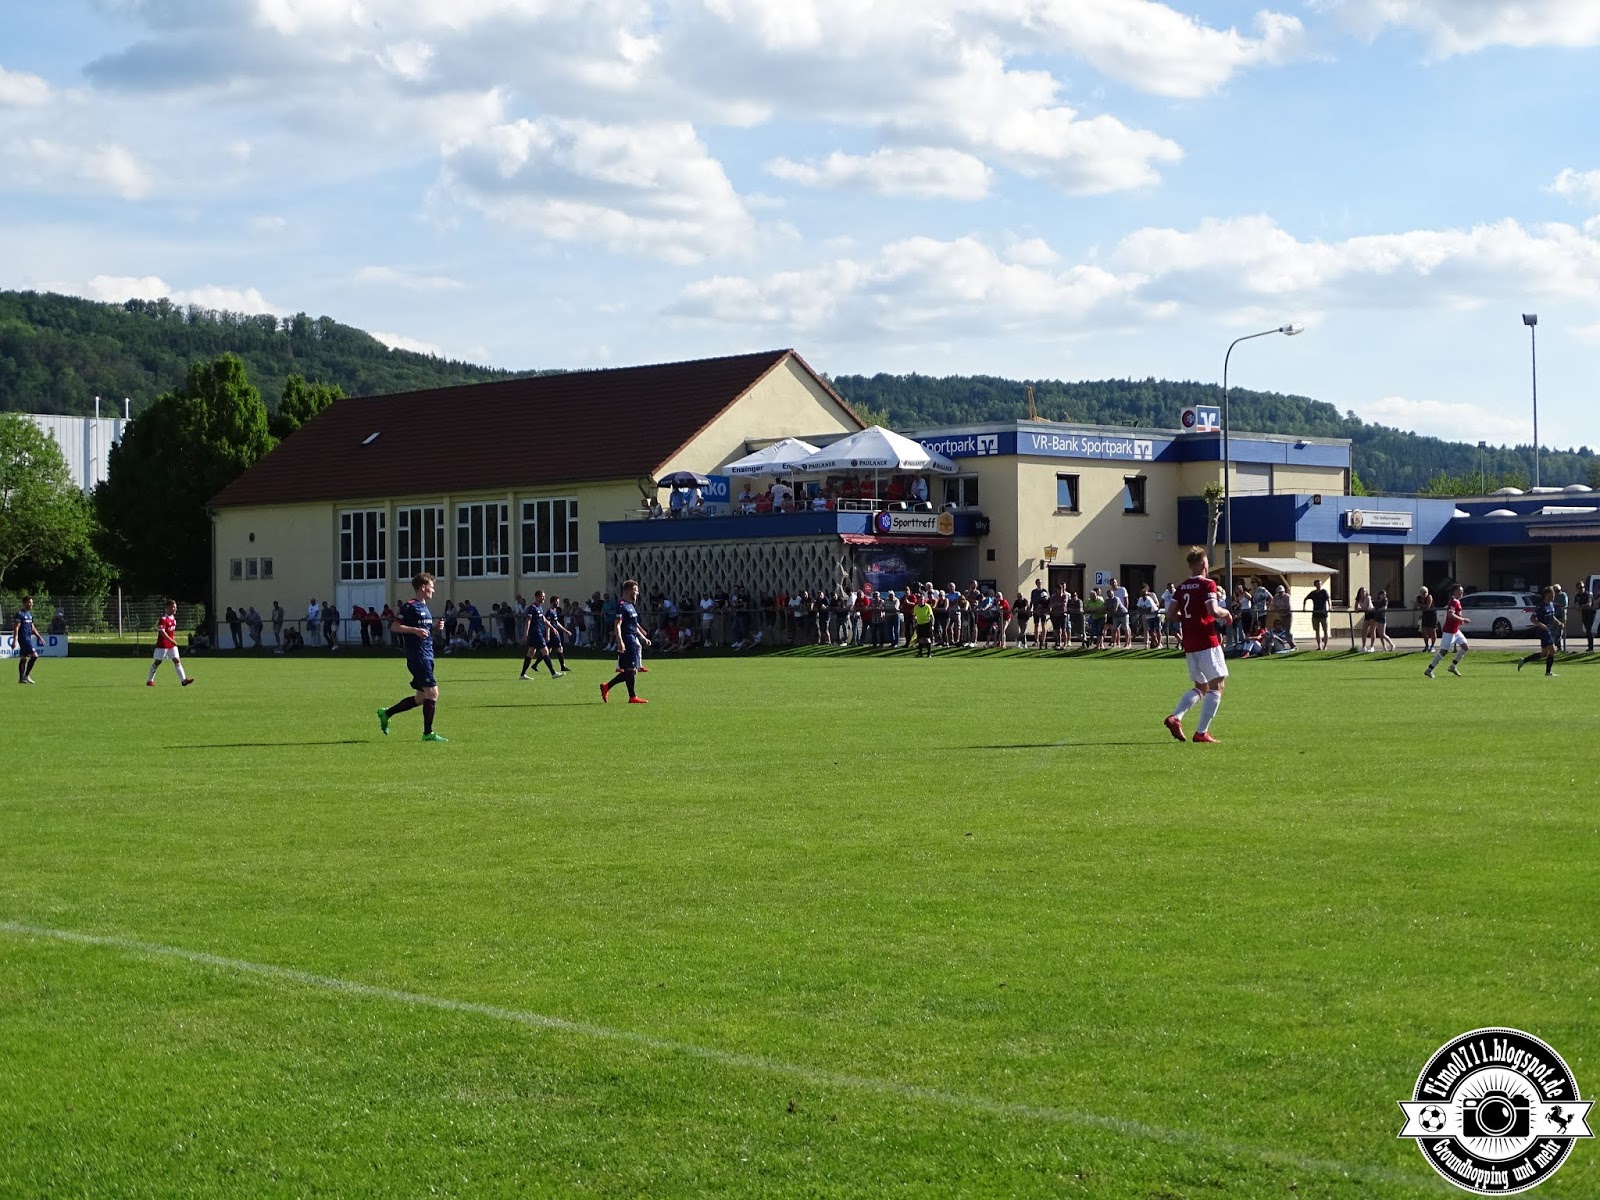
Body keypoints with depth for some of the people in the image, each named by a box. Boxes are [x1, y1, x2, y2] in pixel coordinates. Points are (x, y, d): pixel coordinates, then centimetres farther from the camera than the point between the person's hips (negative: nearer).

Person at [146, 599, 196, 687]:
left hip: (172, 644, 7)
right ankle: (149, 680, 16)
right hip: (163, 644, -7)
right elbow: (162, 632, -24)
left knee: (177, 660, -3)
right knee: (157, 662, 4)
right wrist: (171, 640, -27)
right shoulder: (163, 619, -17)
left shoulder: (173, 618, 9)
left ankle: (183, 680, -11)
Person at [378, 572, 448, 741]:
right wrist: (415, 630, -24)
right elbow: (394, 627, -14)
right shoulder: (410, 606, -10)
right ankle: (428, 733, -7)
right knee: (432, 692, -12)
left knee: (421, 697, 12)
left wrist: (435, 626, 10)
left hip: (427, 656, 10)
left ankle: (386, 713, 25)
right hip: (418, 656, -10)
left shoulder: (423, 607, 18)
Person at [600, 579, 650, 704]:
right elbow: (617, 625, -19)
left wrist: (643, 638, 29)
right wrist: (620, 641, -27)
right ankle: (632, 697, 0)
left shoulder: (630, 605, 19)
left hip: (633, 640, 10)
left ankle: (606, 687, 16)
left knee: (630, 670, 9)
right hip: (627, 641, -10)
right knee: (630, 669, -6)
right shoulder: (621, 605, -12)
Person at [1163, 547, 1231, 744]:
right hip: (1207, 642, -7)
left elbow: (1170, 615, 7)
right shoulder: (1207, 584, -9)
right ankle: (1202, 732, -8)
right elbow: (1213, 611, -21)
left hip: (1189, 644, 7)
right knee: (1216, 685, -2)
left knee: (1201, 687, 18)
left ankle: (1175, 717, -3)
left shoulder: (1182, 587, 10)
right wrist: (1226, 613, -2)